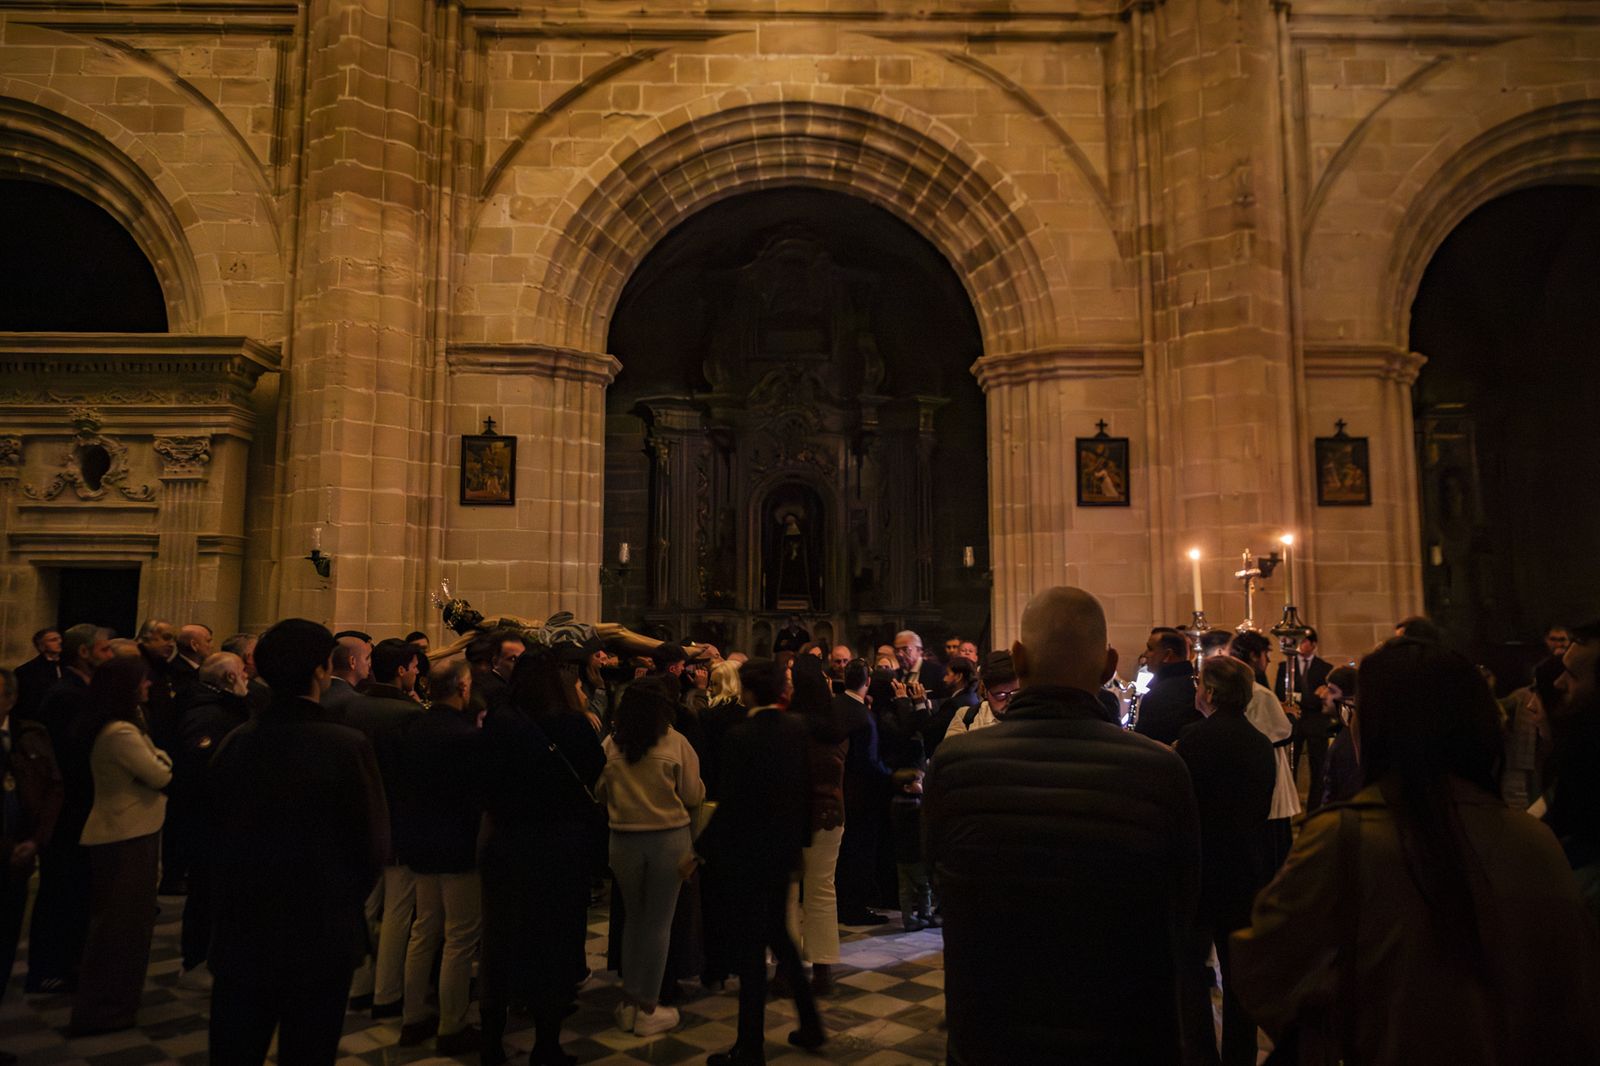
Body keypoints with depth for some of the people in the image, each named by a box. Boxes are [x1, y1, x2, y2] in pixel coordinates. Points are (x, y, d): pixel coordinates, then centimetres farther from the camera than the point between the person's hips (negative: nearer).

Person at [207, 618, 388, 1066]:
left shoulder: (233, 743, -8)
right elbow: (374, 844, -14)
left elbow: (215, 835, 1)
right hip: (320, 938, -3)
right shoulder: (348, 746, -19)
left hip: (239, 933, 4)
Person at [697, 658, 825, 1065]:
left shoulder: (741, 735, -20)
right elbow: (805, 788, 6)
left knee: (749, 945, 5)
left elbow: (731, 803, -19)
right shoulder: (797, 728, -1)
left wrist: (702, 850, -10)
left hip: (747, 852, -7)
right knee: (777, 933, 23)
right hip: (784, 847, 7)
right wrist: (801, 840, 16)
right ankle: (810, 1024, 29)